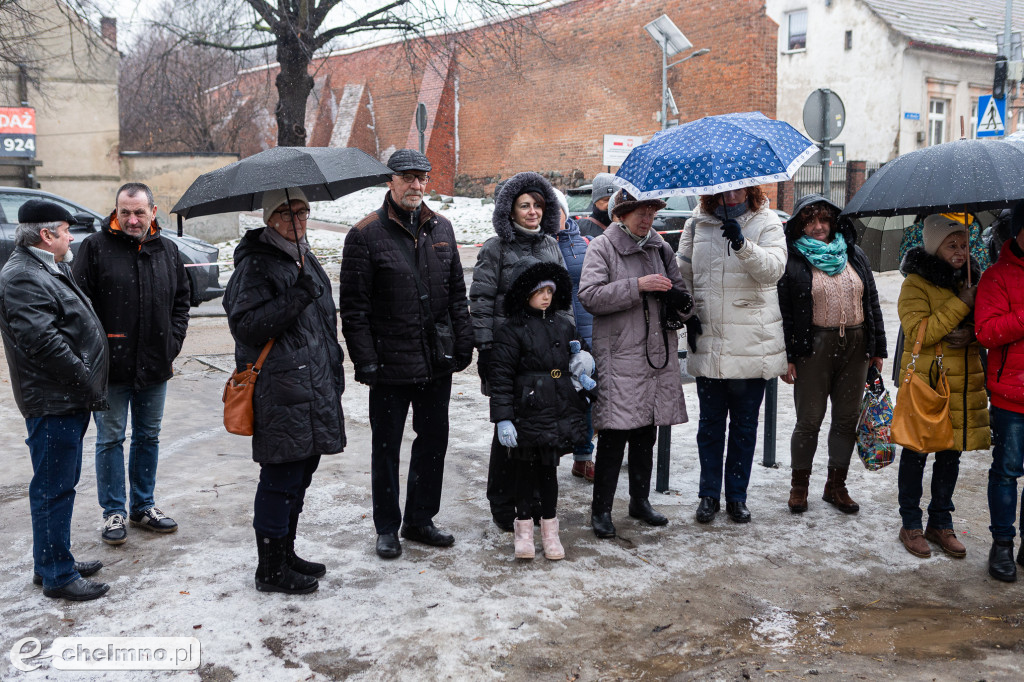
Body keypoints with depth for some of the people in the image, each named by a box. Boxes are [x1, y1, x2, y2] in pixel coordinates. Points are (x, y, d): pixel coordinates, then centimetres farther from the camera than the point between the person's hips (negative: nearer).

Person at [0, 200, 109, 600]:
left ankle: (51, 563, 31)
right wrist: (86, 382, -20)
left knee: (59, 484, 18)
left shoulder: (49, 271, 18)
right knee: (53, 487, -2)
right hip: (53, 403, -11)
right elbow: (42, 340, -25)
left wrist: (89, 386, 18)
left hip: (68, 401, 11)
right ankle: (57, 576, 7)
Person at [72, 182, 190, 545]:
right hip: (111, 366, -4)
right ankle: (114, 512, 17)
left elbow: (181, 300, 15)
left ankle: (144, 505, 27)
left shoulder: (168, 250, 7)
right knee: (110, 439, 5)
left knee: (148, 437, 14)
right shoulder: (95, 247, -6)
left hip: (155, 365, 4)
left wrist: (172, 343, 3)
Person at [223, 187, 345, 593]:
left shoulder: (307, 260, 18)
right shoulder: (255, 264, -10)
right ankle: (270, 570, 11)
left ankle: (286, 554, 31)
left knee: (301, 473, 16)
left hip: (315, 389, 9)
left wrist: (334, 372, 23)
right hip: (279, 394, -9)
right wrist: (295, 298, -25)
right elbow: (245, 326, -19)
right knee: (281, 478, -3)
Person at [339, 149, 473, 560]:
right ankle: (387, 528, 22)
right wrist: (365, 361, -14)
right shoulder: (366, 235, -7)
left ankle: (420, 520, 29)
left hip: (438, 361, 5)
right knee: (387, 446, 7)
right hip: (390, 364, -5)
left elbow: (457, 294, 13)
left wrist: (463, 344, 7)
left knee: (434, 440, 13)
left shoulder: (440, 229, 9)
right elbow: (354, 307, -9)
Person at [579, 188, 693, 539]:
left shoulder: (661, 248, 16)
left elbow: (681, 295, 22)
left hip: (658, 354, 6)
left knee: (646, 432, 13)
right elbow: (589, 296, -14)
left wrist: (680, 300, -3)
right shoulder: (602, 247, -2)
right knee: (614, 434, -6)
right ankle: (601, 509, 5)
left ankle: (640, 500, 27)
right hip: (619, 355, -6)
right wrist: (637, 286, -21)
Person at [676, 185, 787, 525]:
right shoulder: (698, 223, 7)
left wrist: (743, 244, -32)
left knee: (745, 424, 9)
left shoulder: (766, 223, 0)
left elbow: (774, 268, -16)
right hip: (708, 342, 2)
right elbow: (683, 270, 14)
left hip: (753, 344, -1)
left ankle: (737, 496, 22)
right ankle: (708, 494, 22)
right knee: (710, 422, 10)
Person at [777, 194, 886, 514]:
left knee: (847, 419, 10)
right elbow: (783, 312, -5)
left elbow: (872, 302, 15)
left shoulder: (854, 255, 13)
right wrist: (786, 357, -11)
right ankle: (799, 485, 18)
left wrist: (877, 348, 10)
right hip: (813, 347, -4)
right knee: (809, 419, 2)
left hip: (855, 346, 4)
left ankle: (836, 485, 23)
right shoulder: (792, 260, -1)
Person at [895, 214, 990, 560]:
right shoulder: (916, 283, -9)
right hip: (924, 380, -5)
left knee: (951, 452, 12)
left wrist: (970, 335, -10)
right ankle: (910, 524, 17)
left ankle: (940, 522, 26)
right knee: (916, 452, 4)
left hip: (964, 381, 6)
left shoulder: (971, 279, 10)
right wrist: (962, 304, -20)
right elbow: (918, 332, -19)